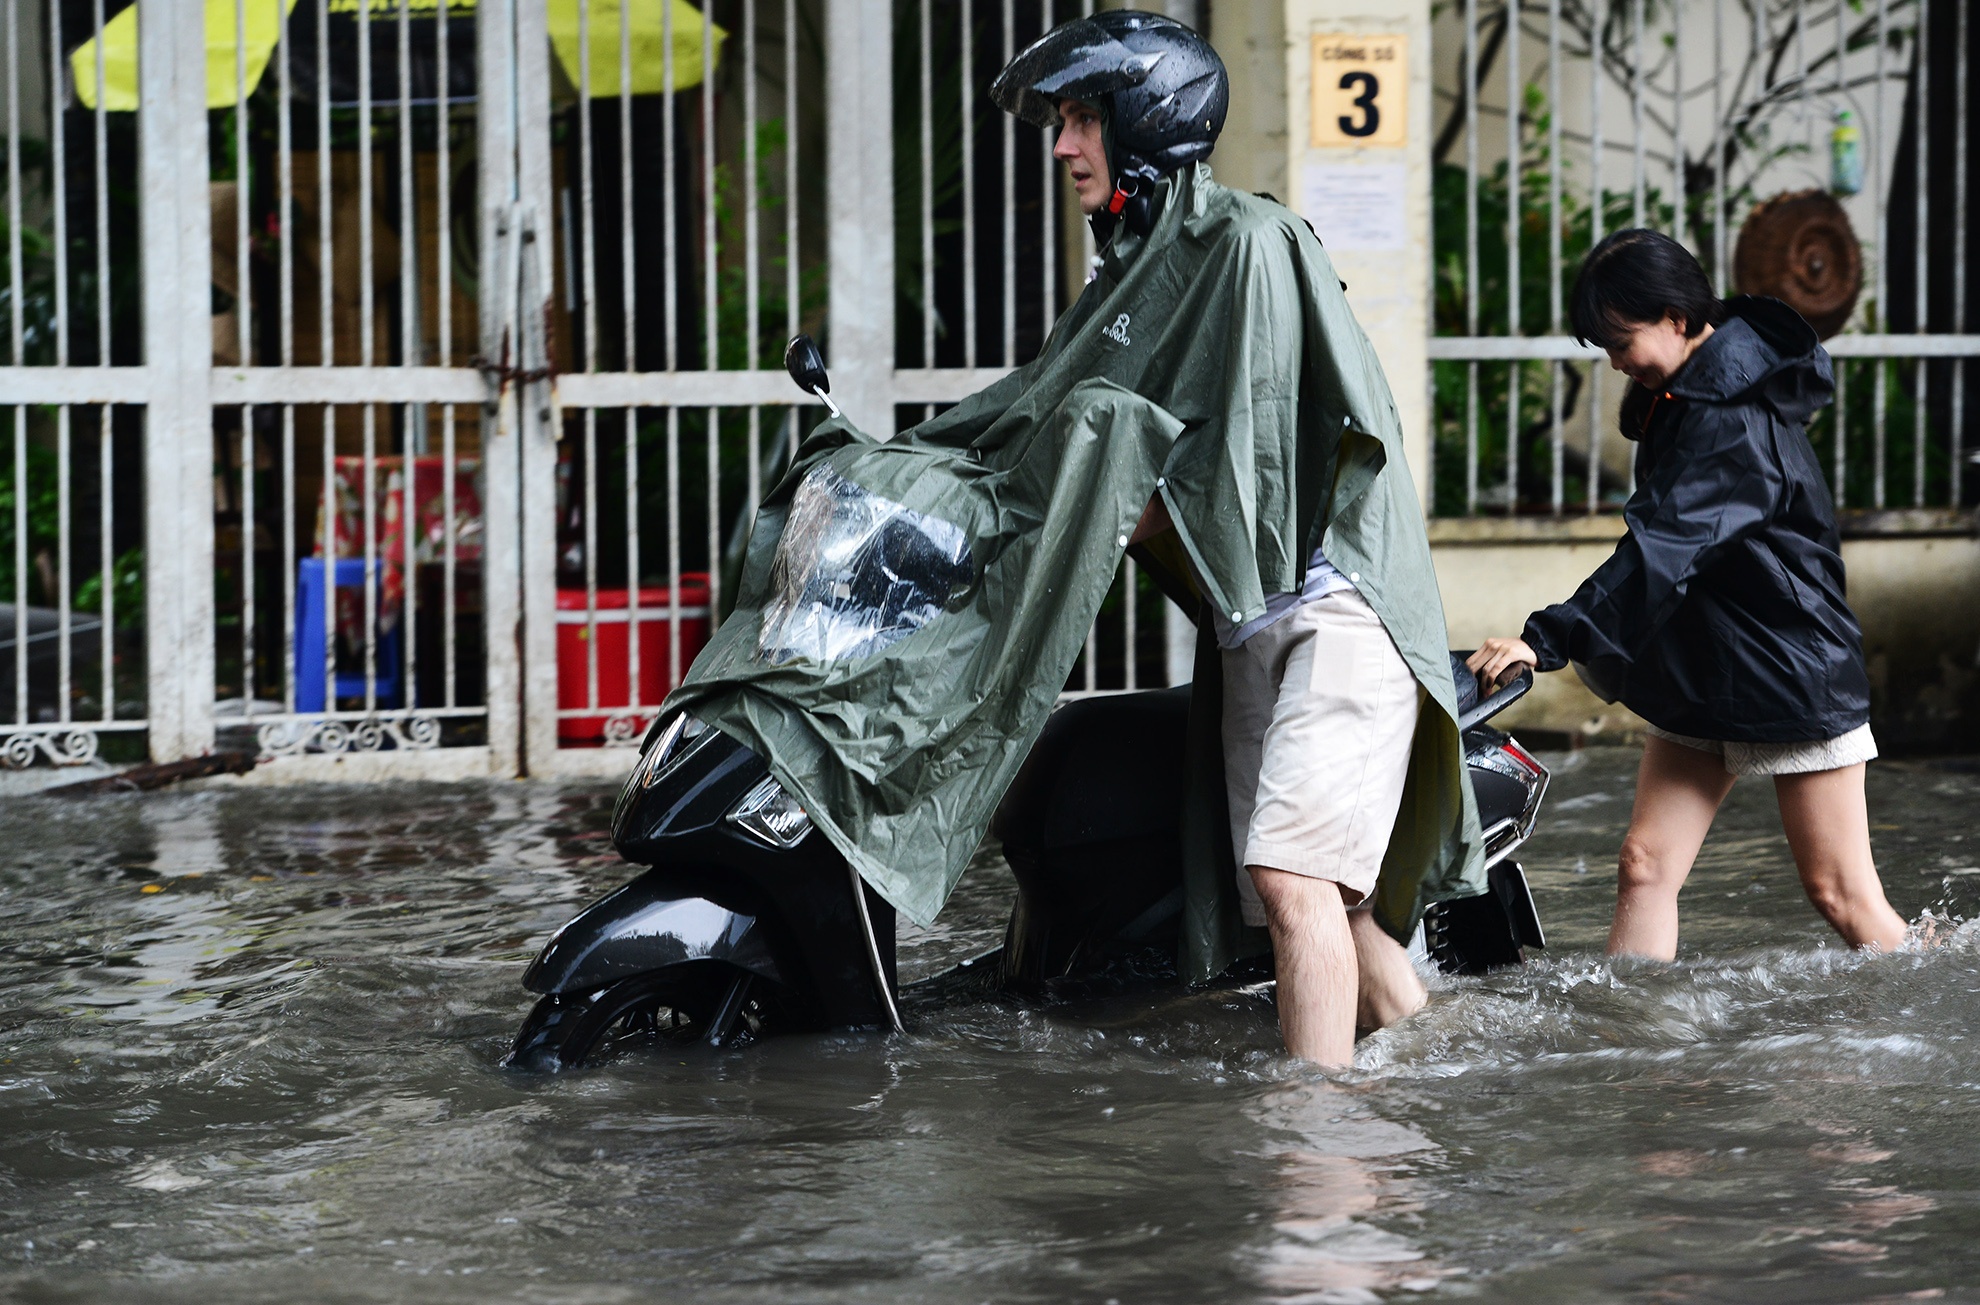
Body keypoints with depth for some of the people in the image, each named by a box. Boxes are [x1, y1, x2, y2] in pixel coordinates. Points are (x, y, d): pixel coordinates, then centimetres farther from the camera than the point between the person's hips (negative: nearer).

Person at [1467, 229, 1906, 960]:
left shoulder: (1734, 419, -23)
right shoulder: (1682, 397, 8)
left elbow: (1662, 550, -33)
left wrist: (1550, 639, -38)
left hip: (1790, 672, -9)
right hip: (1701, 675, 9)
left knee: (1839, 892, -2)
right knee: (1646, 864, -1)